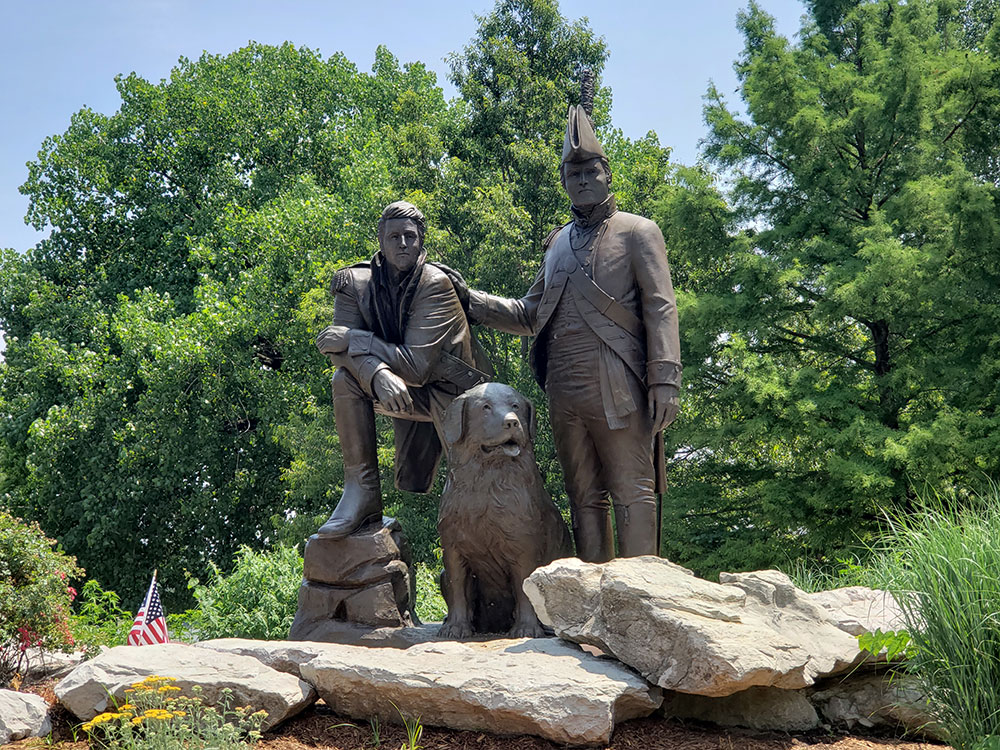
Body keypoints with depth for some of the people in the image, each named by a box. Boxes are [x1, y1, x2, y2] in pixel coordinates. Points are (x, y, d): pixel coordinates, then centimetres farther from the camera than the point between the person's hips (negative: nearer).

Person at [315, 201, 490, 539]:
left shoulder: (436, 284, -23)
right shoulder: (355, 283, -9)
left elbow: (417, 365, -28)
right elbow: (340, 350, -20)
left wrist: (353, 339, -29)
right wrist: (379, 374, -41)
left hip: (450, 390, -3)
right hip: (406, 393, 3)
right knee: (346, 379, -24)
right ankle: (362, 492, -18)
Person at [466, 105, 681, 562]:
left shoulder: (637, 232, 6)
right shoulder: (557, 242, 22)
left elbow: (660, 309, -3)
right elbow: (528, 315, 23)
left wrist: (665, 380, -14)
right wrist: (465, 299, 12)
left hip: (617, 388, -6)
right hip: (564, 389, 6)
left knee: (632, 492, -5)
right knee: (584, 498, 8)